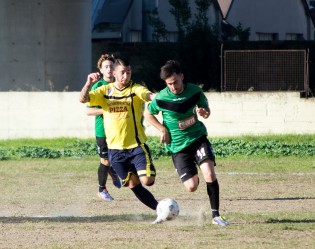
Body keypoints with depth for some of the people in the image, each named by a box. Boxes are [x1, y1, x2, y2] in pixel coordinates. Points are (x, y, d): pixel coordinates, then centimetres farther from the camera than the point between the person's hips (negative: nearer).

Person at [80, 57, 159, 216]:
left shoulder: (136, 89, -4)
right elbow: (83, 99, -6)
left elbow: (148, 95, -25)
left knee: (147, 180, -20)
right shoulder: (105, 91, 6)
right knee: (133, 184, 5)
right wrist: (89, 83, -25)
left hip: (137, 145, -3)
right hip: (115, 148, 3)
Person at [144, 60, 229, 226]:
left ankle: (216, 215, -12)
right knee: (192, 186, -7)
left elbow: (206, 108, 10)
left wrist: (204, 112, -15)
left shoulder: (195, 91, -8)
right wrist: (163, 129, -6)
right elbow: (148, 114, 6)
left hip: (198, 137, 1)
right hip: (178, 146, -1)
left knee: (209, 173, -21)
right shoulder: (161, 98, -13)